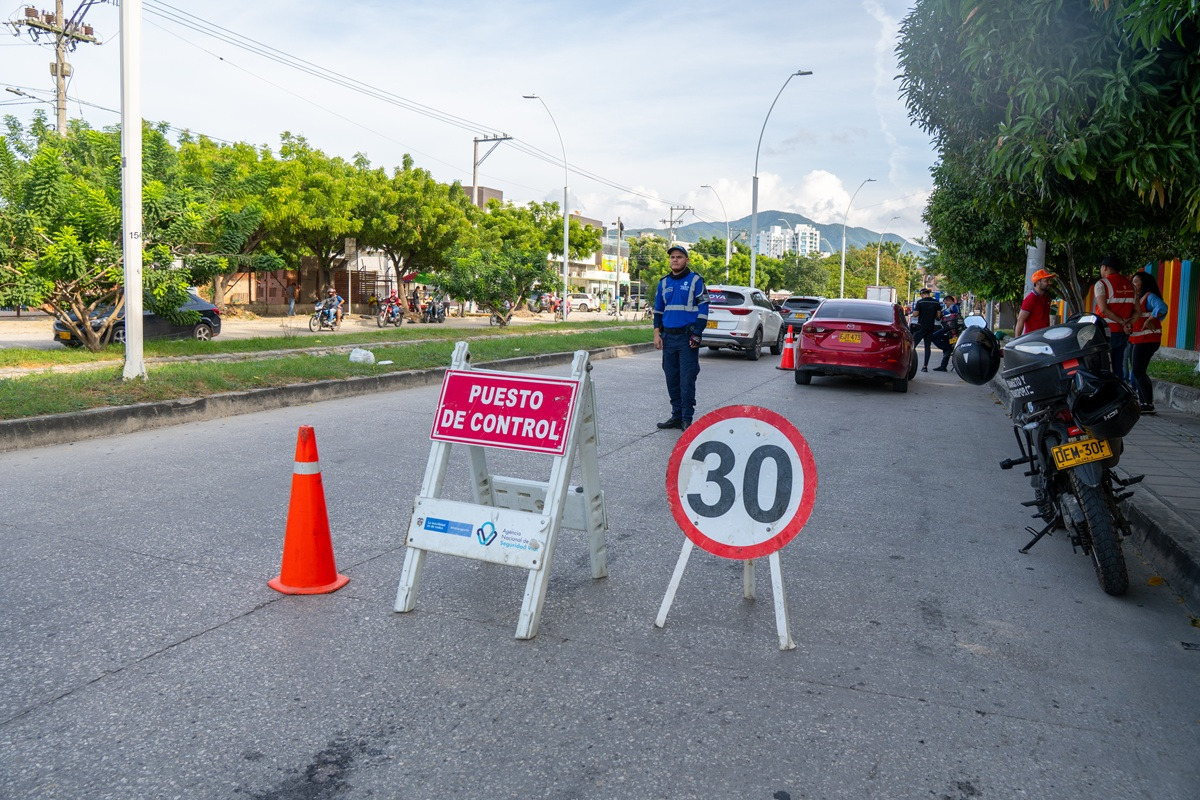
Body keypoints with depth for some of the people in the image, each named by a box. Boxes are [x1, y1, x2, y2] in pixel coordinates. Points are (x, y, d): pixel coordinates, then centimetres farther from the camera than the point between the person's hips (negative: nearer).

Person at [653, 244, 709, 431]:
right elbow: (658, 309, 18)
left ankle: (687, 419, 1)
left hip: (687, 338, -5)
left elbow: (703, 308, -4)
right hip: (668, 337, 5)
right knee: (672, 379, 8)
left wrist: (696, 334, -11)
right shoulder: (664, 282, 13)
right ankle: (677, 416, 18)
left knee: (687, 380, -6)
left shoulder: (696, 280, -1)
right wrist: (657, 333, 8)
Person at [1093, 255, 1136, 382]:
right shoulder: (1130, 285, 13)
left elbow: (1103, 309, -18)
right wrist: (1129, 322, -5)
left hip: (1107, 332, -6)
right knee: (1119, 367, 11)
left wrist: (1121, 322, -12)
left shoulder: (1102, 284, -7)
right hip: (1123, 333, 6)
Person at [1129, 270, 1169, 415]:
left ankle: (1149, 405, -11)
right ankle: (1142, 402, 15)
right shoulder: (1136, 299, 19)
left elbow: (1162, 307, -28)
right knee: (1135, 372, 10)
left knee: (1138, 372, -13)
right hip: (1135, 339, 9)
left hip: (1147, 339, -9)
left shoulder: (1150, 297, -9)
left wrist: (1150, 320, -22)